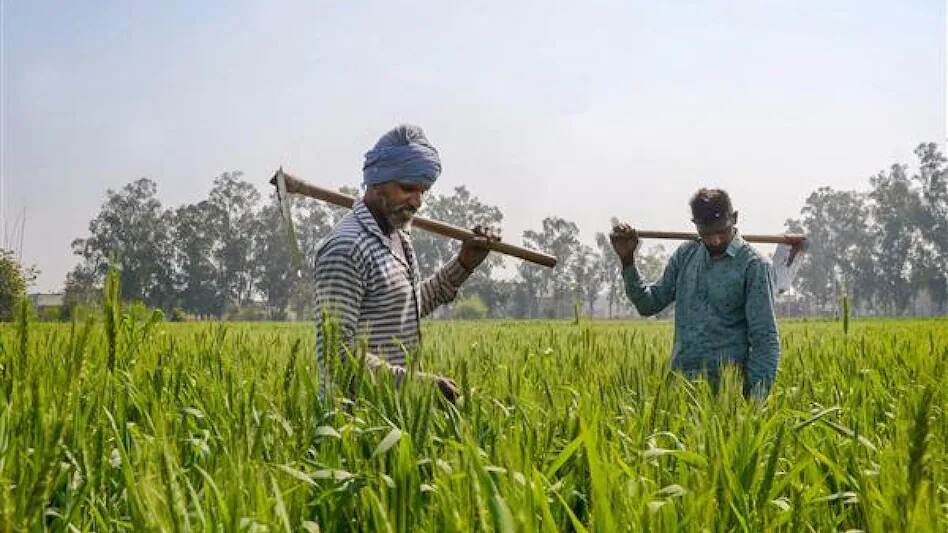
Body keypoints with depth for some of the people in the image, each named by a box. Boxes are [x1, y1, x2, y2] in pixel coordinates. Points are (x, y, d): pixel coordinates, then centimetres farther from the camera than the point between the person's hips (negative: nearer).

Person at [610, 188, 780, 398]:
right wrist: (627, 260, 2)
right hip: (680, 382, 4)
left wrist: (757, 398, -17)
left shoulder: (754, 265, -5)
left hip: (726, 386, -4)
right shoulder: (686, 254, 11)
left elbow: (765, 340, -7)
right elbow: (650, 304, 14)